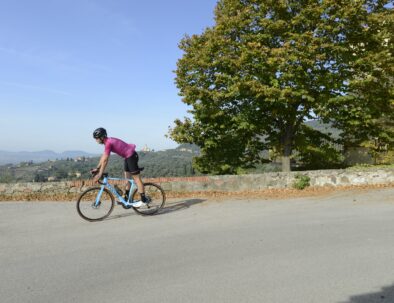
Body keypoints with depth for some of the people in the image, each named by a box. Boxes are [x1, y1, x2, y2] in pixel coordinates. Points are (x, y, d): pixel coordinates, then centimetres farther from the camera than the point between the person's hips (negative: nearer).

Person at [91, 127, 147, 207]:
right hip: (128, 156, 10)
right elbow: (103, 157, 17)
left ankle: (143, 200, -2)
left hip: (131, 156, -10)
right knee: (127, 178, 14)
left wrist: (99, 174, -15)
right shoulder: (108, 141, 10)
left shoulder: (108, 143, -19)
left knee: (136, 178, -6)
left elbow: (105, 160, -20)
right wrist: (97, 169, 16)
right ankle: (126, 199, 23)